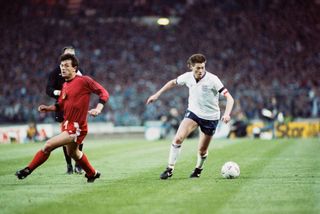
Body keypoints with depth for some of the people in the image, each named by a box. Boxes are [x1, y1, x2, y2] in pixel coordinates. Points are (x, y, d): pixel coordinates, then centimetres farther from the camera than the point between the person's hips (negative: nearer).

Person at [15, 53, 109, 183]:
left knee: (48, 146, -16)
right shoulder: (65, 85, 10)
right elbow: (61, 105, 17)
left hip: (76, 128, -9)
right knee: (73, 153, 27)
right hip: (67, 125, 9)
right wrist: (48, 108, 0)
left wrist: (98, 109, -22)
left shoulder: (84, 80, -13)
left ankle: (28, 170, -3)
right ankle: (92, 174, 47)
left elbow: (104, 93, -9)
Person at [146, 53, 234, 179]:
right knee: (178, 138, -19)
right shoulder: (187, 77, -8)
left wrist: (227, 114, -39)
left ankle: (198, 169, 36)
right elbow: (173, 82, 14)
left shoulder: (212, 79, -20)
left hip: (210, 117, -2)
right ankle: (170, 168, -9)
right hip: (193, 112, 2)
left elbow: (229, 98, -23)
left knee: (202, 150, 5)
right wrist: (157, 94, 13)